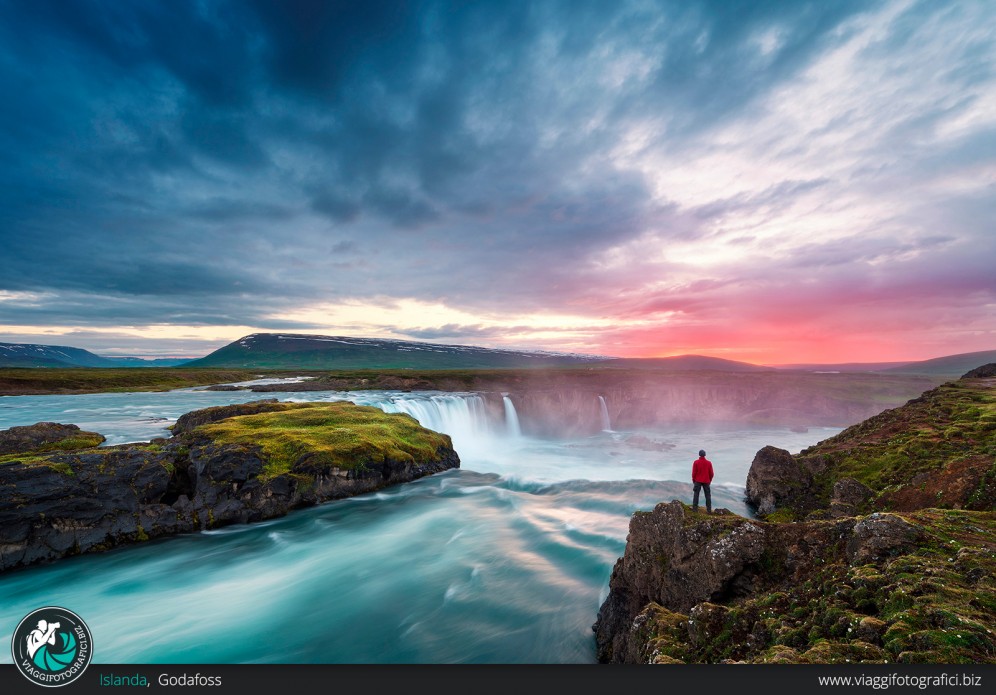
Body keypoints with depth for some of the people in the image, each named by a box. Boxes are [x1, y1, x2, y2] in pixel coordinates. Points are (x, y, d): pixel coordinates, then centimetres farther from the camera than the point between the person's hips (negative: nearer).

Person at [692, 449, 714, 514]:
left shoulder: (696, 462, -9)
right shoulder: (709, 463, -4)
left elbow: (694, 472, -6)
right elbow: (711, 473, 1)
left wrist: (693, 480, 8)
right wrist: (710, 480, 16)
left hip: (698, 481, -1)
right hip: (706, 481, 1)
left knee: (696, 494, 6)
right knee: (708, 495, 7)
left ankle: (695, 508, 5)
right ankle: (709, 510, 7)